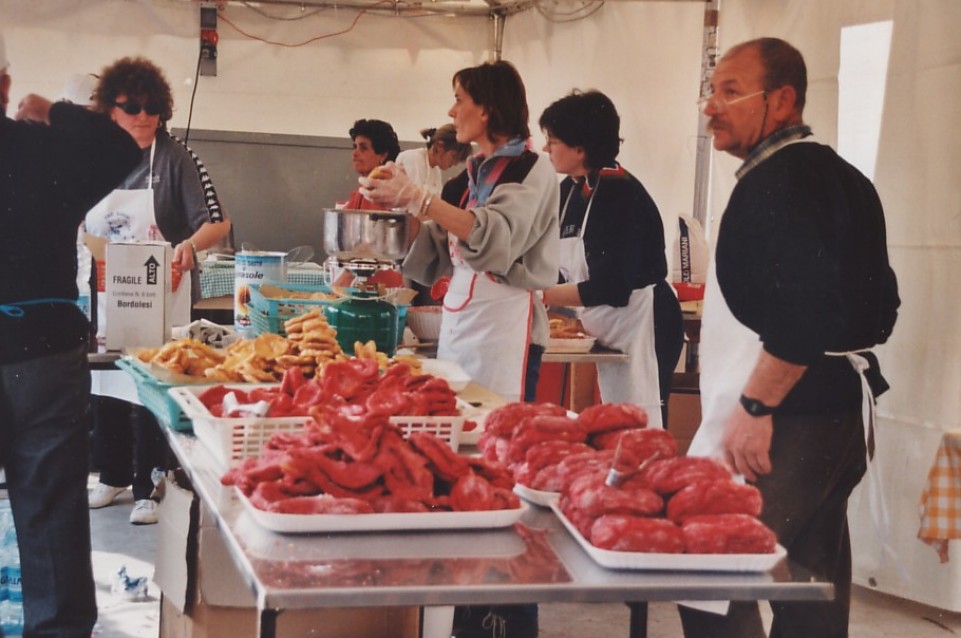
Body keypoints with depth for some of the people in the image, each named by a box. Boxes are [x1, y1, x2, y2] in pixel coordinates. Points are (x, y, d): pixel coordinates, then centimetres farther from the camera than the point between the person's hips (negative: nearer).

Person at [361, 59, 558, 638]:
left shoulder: (532, 171, -3)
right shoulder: (472, 174, 18)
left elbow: (494, 238, -21)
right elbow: (438, 255, 22)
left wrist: (419, 198, -26)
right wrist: (399, 205, 12)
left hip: (506, 329, -7)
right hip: (458, 322, 7)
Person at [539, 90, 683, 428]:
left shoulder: (619, 193, -20)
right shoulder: (570, 191, 7)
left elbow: (610, 286, -23)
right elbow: (561, 269, 10)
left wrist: (542, 295, -19)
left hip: (642, 326, -9)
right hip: (607, 331, 9)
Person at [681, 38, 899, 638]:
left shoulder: (779, 181, -14)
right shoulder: (840, 176, 16)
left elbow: (809, 310, -25)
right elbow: (877, 302, 19)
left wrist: (753, 407, -21)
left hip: (781, 426, -11)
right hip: (841, 412, 11)